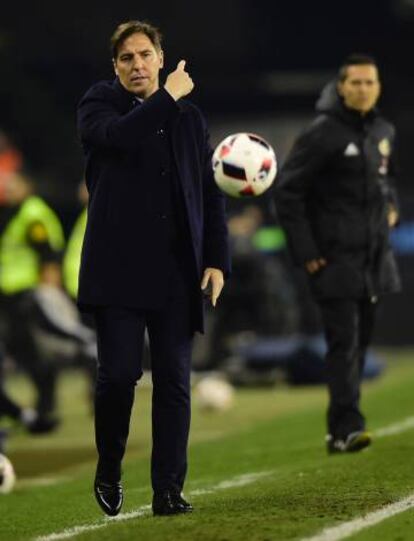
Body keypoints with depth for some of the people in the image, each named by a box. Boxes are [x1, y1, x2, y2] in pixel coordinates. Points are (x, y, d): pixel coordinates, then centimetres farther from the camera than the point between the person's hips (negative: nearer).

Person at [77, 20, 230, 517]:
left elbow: (210, 196, 16)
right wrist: (167, 97, -11)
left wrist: (217, 261, 6)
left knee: (174, 381, -1)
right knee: (119, 374, -8)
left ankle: (168, 490, 1)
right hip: (119, 267, -3)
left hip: (177, 271, 3)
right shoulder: (99, 102, 6)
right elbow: (117, 135, -19)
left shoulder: (189, 118, 16)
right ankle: (108, 471, 15)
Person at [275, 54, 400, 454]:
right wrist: (304, 251, -13)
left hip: (373, 255, 7)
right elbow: (288, 191, -10)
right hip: (335, 257, -7)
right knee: (343, 342, -13)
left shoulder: (384, 132, 12)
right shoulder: (322, 135, -11)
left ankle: (340, 428, 15)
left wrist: (391, 206, 12)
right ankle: (346, 428, -17)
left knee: (361, 341, 9)